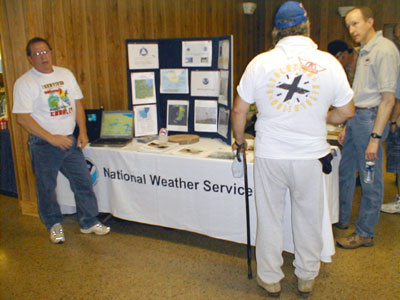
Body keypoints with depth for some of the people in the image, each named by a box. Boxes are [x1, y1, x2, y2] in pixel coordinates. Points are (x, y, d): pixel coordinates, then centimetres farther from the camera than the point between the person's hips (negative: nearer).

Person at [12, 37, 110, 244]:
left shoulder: (66, 75, 8)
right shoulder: (24, 83, -8)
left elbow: (77, 103, 11)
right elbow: (22, 117, -14)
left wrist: (82, 132, 0)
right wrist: (52, 138, -19)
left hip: (70, 140, 4)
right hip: (44, 145, -4)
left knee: (83, 182, 7)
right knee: (46, 187, 7)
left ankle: (89, 222, 22)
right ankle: (54, 225, 27)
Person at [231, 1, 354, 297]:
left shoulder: (261, 62, -7)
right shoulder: (329, 63, -5)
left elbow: (239, 110, -2)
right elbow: (346, 112, 4)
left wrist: (239, 140, 15)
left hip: (269, 154, 0)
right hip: (311, 155, 1)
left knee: (269, 217, 14)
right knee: (308, 218, 16)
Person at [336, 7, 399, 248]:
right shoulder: (365, 51, 15)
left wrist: (375, 138, -22)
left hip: (370, 118, -9)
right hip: (356, 117, 10)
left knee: (370, 180, 2)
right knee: (345, 172, 17)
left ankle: (365, 233, 14)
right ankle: (341, 219, 34)